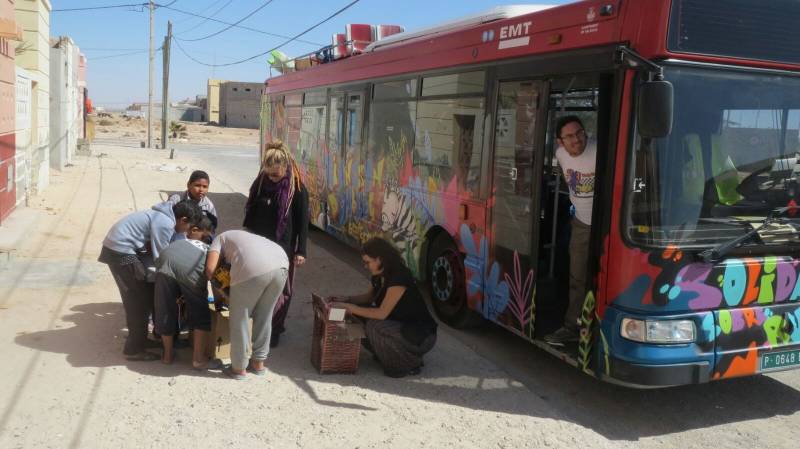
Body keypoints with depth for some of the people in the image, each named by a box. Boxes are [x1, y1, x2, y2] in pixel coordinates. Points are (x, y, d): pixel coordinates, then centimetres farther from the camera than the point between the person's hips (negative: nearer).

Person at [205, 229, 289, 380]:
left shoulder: (220, 238, 29)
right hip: (281, 265, 6)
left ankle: (238, 368, 25)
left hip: (253, 269, -6)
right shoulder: (245, 237, 44)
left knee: (239, 319, 14)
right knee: (264, 317, 24)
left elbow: (210, 269, 11)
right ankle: (258, 363, 36)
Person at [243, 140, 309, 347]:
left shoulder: (297, 188, -11)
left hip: (283, 248, -4)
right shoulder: (261, 182, 2)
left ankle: (275, 329, 15)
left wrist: (301, 251, -9)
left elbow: (303, 221, -8)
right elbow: (251, 212, 13)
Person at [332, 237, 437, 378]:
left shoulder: (399, 277, -25)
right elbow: (370, 297, 20)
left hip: (421, 335, -9)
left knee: (375, 327, -29)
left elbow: (382, 313, -29)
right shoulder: (380, 276, 2)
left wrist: (349, 307, -25)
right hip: (401, 326, 9)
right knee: (362, 319, -1)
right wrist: (346, 299, 3)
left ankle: (410, 363, -8)